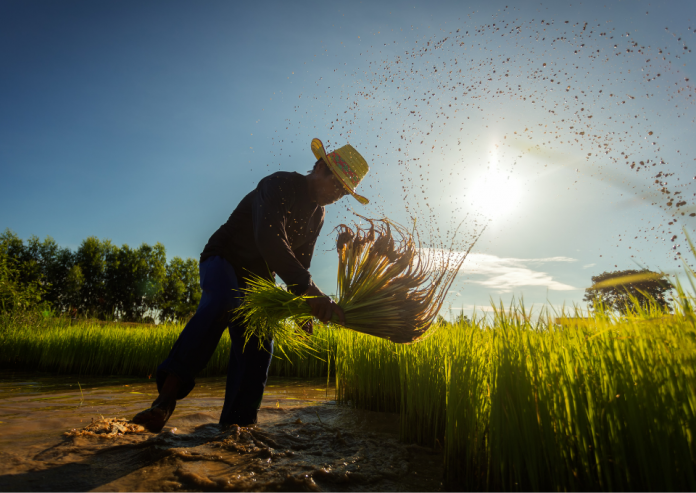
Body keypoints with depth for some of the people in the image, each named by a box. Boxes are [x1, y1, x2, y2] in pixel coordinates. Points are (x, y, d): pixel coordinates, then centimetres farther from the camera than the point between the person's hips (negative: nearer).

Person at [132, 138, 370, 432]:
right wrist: (310, 291, -46)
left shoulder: (317, 215, 5)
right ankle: (168, 394, -35)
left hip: (258, 278, 7)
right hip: (223, 260, -7)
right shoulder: (279, 185, -22)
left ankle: (235, 424, 3)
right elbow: (269, 241, -40)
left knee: (257, 347, -6)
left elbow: (299, 263, 11)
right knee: (223, 303, -38)